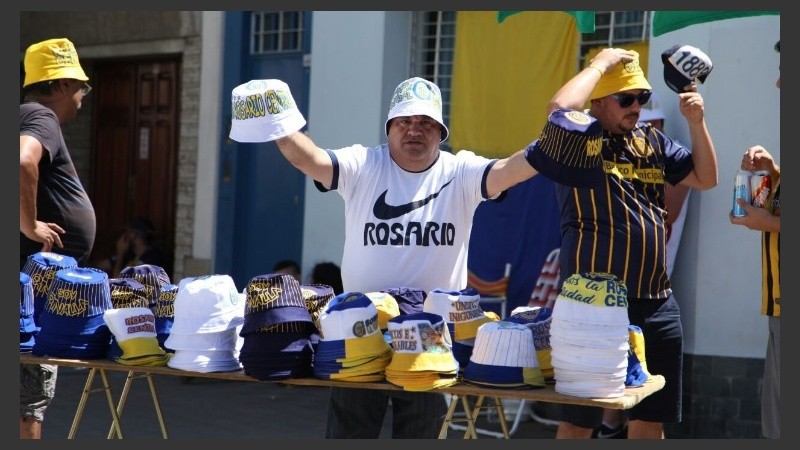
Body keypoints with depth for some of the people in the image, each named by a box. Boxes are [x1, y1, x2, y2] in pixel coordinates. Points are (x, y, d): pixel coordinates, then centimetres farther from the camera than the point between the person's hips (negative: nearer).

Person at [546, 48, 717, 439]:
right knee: (578, 421, 1)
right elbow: (560, 109, -28)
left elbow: (705, 178, 16)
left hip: (657, 304, 7)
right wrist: (602, 62, -14)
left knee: (651, 419, 14)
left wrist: (696, 122, 2)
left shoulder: (651, 140, 14)